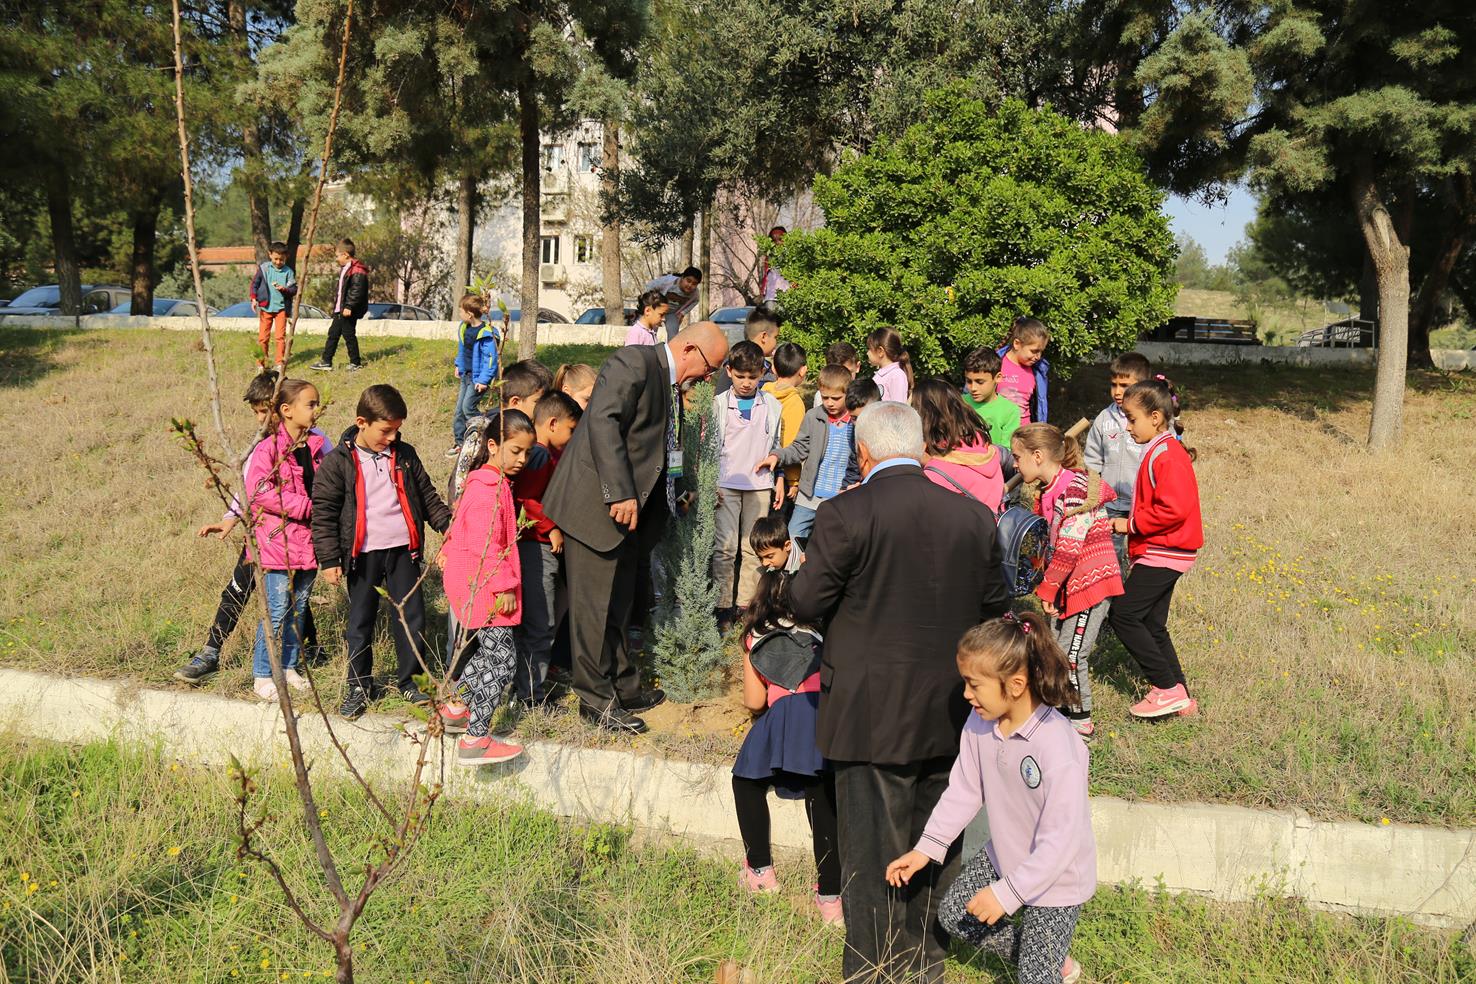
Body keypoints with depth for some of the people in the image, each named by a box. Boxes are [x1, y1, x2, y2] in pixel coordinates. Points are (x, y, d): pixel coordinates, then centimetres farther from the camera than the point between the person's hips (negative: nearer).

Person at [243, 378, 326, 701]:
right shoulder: (268, 448, -11)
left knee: (298, 607, 13)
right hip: (277, 540, -6)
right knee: (277, 609, -4)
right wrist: (306, 506, -20)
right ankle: (262, 676, 8)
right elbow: (259, 492, -20)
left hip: (307, 541, 7)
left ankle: (288, 667, 26)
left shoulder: (314, 446, 10)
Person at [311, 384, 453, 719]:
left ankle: (409, 680, 21)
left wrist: (448, 524, 1)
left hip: (402, 550, 3)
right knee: (360, 623, 9)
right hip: (363, 554, -3)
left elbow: (427, 496, 14)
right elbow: (323, 512, -5)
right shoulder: (339, 462, -6)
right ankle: (359, 685, 23)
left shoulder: (405, 455, 5)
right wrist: (329, 559, -8)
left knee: (411, 617, 6)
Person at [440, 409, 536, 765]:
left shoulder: (495, 482, 14)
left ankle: (456, 705, 32)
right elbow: (485, 544, -23)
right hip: (484, 587, -10)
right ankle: (475, 740, -7)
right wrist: (504, 586, -20)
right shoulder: (488, 488, -18)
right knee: (502, 659, -9)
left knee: (491, 652, 19)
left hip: (481, 585, 10)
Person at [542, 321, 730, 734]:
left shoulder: (671, 384, 15)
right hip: (597, 504, -9)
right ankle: (596, 699, 9)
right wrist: (621, 494, -28)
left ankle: (624, 688, 27)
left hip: (629, 509, 9)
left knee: (618, 603, 17)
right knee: (595, 604, -1)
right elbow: (603, 422, -24)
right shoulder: (634, 362, -13)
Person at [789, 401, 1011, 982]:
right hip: (948, 715, 5)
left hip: (870, 716, -4)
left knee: (873, 849, 8)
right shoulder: (975, 518, -2)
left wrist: (828, 620, 10)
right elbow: (994, 610, 7)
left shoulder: (843, 516, -16)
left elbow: (804, 605, -12)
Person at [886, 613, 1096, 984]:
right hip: (1004, 856, 7)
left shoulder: (1058, 747, -34)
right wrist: (927, 846, -6)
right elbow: (965, 789, -1)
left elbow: (1061, 839, -30)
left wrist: (1007, 892, -28)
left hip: (1056, 877, -7)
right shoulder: (979, 724, -14)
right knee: (953, 913, 15)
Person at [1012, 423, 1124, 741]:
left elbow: (1069, 547, -23)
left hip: (1091, 582, -9)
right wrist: (1051, 588, 7)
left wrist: (1048, 589, -16)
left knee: (1071, 655, -5)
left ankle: (1081, 723, 10)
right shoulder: (1050, 490, 10)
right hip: (1069, 584, 9)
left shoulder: (1075, 486, -20)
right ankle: (1063, 713, 24)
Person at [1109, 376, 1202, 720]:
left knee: (1122, 614, -8)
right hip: (1163, 553, 10)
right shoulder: (1159, 451, 15)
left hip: (1163, 554, -10)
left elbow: (1174, 509, -27)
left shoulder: (1167, 455, -17)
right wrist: (1132, 524, 8)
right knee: (1152, 624, 13)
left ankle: (1168, 689, -3)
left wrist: (1131, 524, -18)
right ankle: (1180, 698, 19)